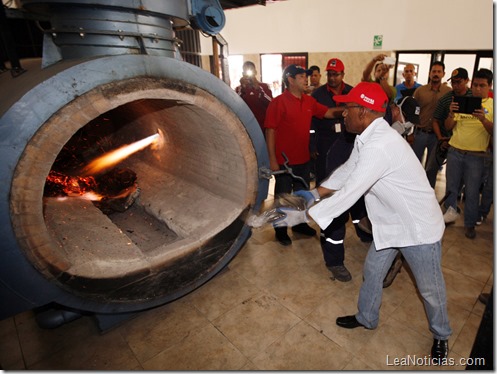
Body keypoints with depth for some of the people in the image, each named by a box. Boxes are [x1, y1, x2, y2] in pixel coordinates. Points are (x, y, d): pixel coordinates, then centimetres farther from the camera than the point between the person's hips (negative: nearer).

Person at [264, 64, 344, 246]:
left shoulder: (309, 101, 5)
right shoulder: (278, 102, -14)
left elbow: (328, 112, 11)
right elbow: (270, 131, -16)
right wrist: (272, 159, -19)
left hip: (304, 159, 7)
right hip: (284, 161, -6)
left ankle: (300, 223, 41)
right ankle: (281, 230, 26)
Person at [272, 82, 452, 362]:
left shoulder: (378, 146, -34)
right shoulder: (369, 137, -2)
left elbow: (348, 193, -34)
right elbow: (348, 170, 9)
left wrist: (302, 216, -28)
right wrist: (315, 193, 4)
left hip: (419, 228, -9)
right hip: (391, 224, 9)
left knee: (430, 289, 14)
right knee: (372, 272, 20)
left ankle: (441, 335, 43)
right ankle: (367, 318, 44)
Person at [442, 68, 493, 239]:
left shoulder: (492, 106, 2)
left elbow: (493, 132, -6)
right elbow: (448, 127, 3)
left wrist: (483, 119, -24)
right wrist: (451, 114, -16)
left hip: (476, 155, -1)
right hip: (454, 151, 2)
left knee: (472, 191, 4)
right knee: (451, 185, 10)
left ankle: (470, 223, 17)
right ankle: (451, 211, 30)